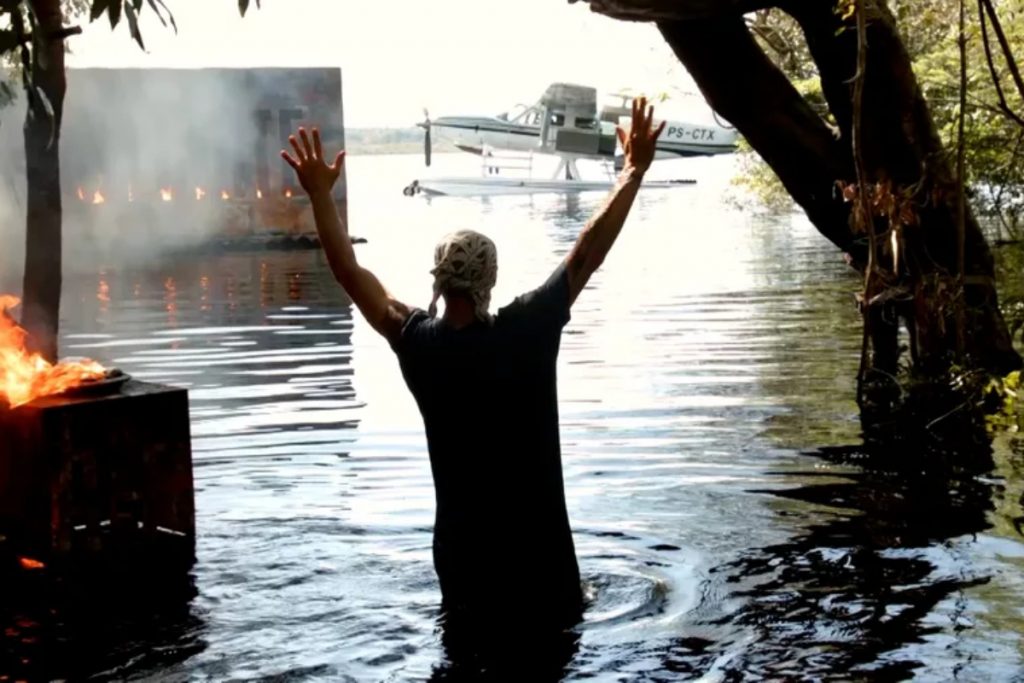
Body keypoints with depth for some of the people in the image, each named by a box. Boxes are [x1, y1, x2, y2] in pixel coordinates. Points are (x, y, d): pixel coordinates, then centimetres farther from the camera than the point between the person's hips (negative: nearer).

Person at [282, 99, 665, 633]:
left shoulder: (417, 344, -12)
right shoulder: (529, 330, -16)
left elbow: (350, 272, -4)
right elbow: (587, 253, -11)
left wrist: (320, 195, 2)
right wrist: (634, 171, -4)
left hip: (464, 543, 2)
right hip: (538, 538, -1)